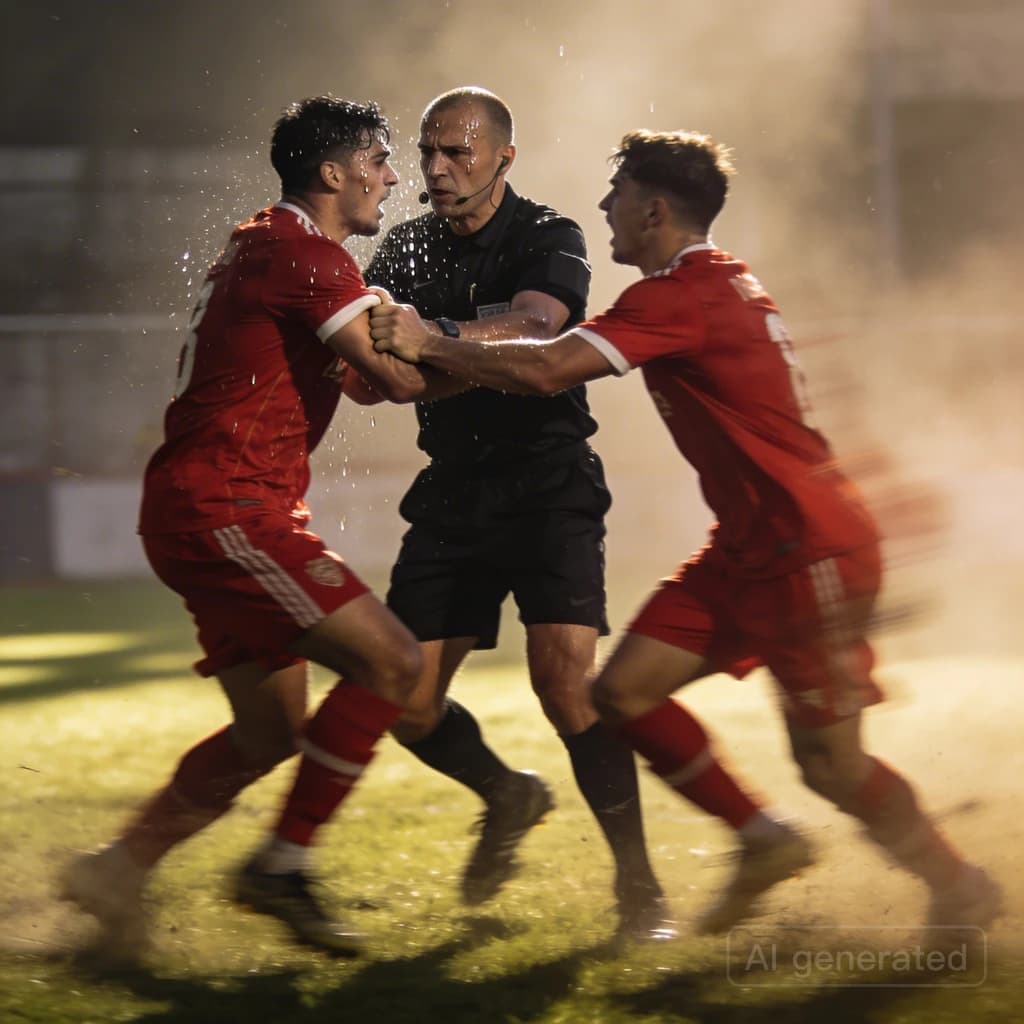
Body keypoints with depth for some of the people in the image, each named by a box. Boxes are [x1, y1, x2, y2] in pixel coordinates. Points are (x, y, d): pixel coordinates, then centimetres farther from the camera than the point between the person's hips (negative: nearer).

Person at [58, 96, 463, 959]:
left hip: (216, 515, 11)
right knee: (389, 660, -14)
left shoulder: (267, 247, 21)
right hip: (223, 507, -11)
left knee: (273, 733, 14)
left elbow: (352, 376, 25)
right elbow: (398, 376, -18)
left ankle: (121, 868, 17)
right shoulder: (301, 252, -12)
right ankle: (282, 865, -10)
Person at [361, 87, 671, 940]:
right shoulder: (408, 249, 10)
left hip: (549, 485, -5)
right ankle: (507, 797, 30)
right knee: (407, 702, 0)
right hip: (453, 495, 5)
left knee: (564, 678, -21)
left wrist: (441, 334, -46)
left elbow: (533, 325, -28)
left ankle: (637, 882, -11)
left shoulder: (548, 238, -6)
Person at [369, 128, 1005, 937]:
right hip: (751, 548, 10)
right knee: (625, 690, 3)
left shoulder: (680, 298, -19)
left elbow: (545, 370, -27)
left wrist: (427, 346, -16)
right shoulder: (722, 282, 13)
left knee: (830, 761, -3)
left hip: (811, 550, -10)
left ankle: (959, 886, 18)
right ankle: (765, 841, 14)